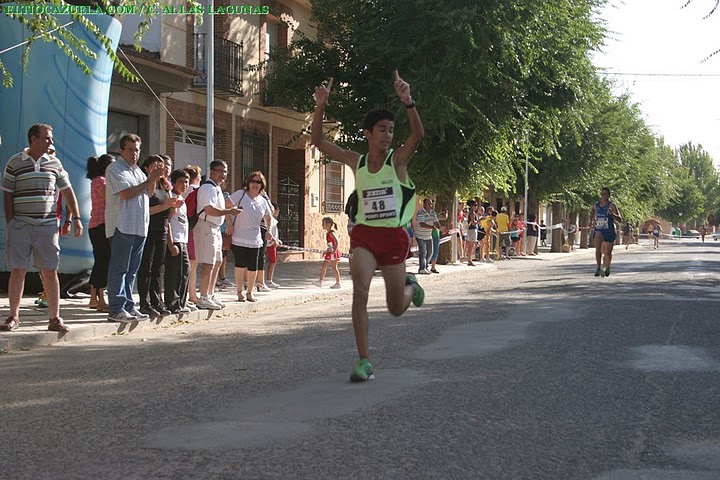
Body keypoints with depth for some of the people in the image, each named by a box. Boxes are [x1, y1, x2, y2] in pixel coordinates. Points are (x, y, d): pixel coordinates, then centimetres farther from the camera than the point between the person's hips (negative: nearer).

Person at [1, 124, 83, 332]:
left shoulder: (55, 163, 10)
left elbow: (67, 191, 15)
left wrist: (76, 217, 7)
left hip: (48, 225, 2)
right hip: (20, 226, -2)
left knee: (50, 272, 1)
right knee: (17, 271, 1)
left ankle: (55, 318, 6)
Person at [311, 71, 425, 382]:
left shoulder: (398, 159, -5)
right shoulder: (357, 163, 4)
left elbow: (418, 135, -25)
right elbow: (318, 141, 4)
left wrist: (407, 101, -38)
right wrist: (320, 107, -9)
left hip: (394, 236, -1)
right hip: (364, 234, 1)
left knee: (396, 309, 8)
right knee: (360, 292, -21)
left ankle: (409, 285, 46)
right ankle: (364, 362, -14)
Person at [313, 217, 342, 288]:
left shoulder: (331, 233, -15)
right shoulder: (327, 233, 14)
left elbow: (336, 242, -24)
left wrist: (334, 251, -27)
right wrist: (327, 251, 21)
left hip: (333, 253, -10)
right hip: (329, 253, 10)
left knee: (334, 267, -4)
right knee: (323, 266, 7)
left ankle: (338, 283, 3)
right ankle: (320, 282, 8)